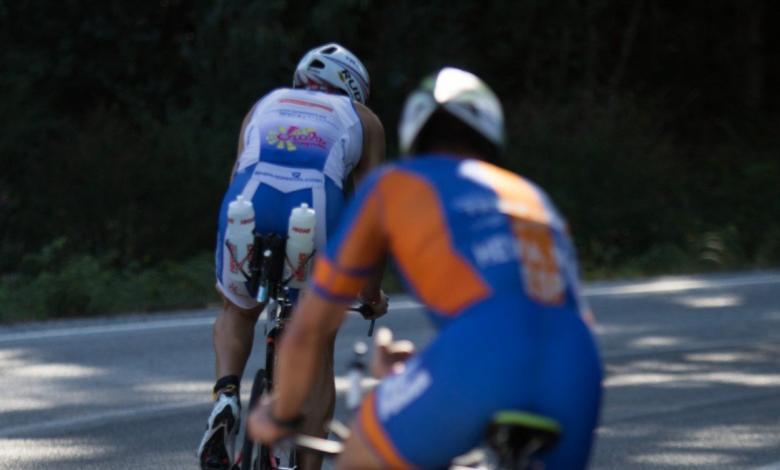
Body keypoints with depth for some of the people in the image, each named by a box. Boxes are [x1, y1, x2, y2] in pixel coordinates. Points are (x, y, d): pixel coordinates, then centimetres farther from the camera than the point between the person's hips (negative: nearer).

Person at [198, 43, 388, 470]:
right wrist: (372, 292, 36)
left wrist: (228, 268, 46)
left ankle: (226, 394, 3)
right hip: (318, 209, -1)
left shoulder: (265, 105, 36)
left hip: (248, 206, 1)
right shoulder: (363, 121, 30)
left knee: (237, 312, 30)